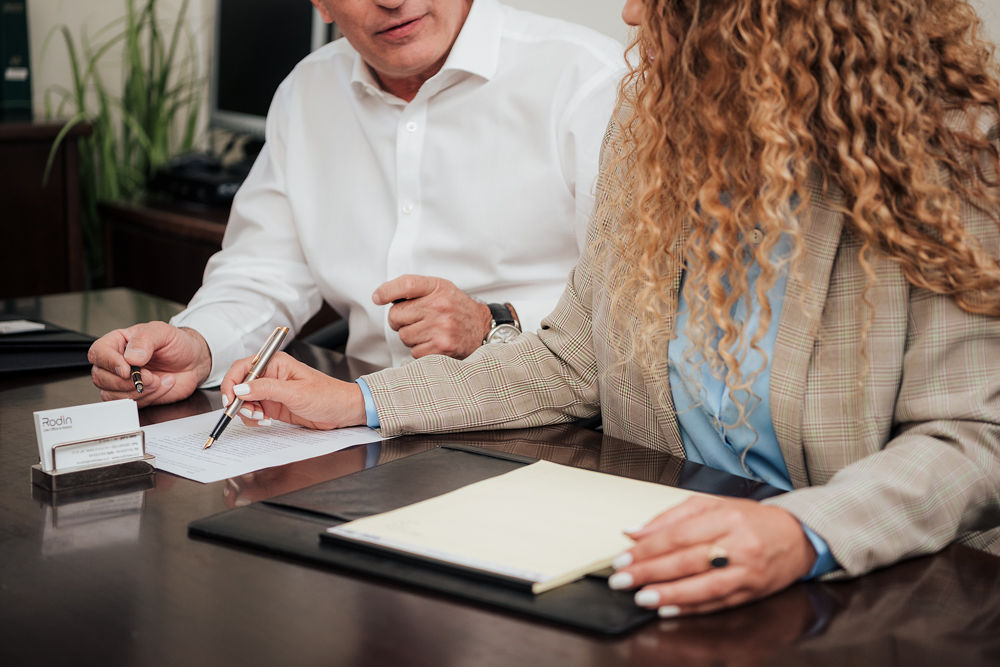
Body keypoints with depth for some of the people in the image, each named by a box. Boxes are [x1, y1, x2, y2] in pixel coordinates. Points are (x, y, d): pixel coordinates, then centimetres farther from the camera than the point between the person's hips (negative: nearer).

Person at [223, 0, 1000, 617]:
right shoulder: (651, 117, 5)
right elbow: (574, 361, 13)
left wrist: (803, 536, -35)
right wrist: (360, 402, 7)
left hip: (873, 594, -5)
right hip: (667, 572, 5)